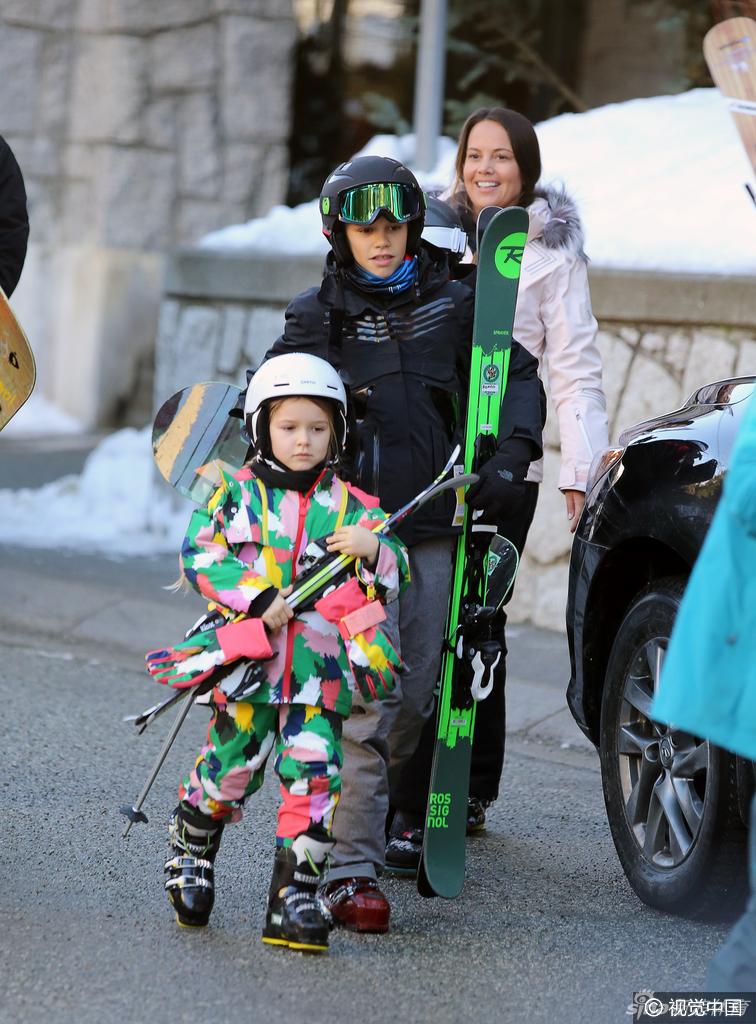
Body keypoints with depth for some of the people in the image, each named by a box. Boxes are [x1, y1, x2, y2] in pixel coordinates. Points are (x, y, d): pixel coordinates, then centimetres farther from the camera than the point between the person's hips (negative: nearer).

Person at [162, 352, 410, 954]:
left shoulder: (351, 507, 12)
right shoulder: (237, 493, 6)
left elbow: (397, 577, 11)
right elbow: (200, 554, -5)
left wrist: (374, 549, -12)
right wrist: (258, 598, -15)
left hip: (321, 671, 1)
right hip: (249, 658, -1)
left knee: (315, 776, -7)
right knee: (231, 768, 2)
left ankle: (294, 897, -1)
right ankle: (190, 854, 31)